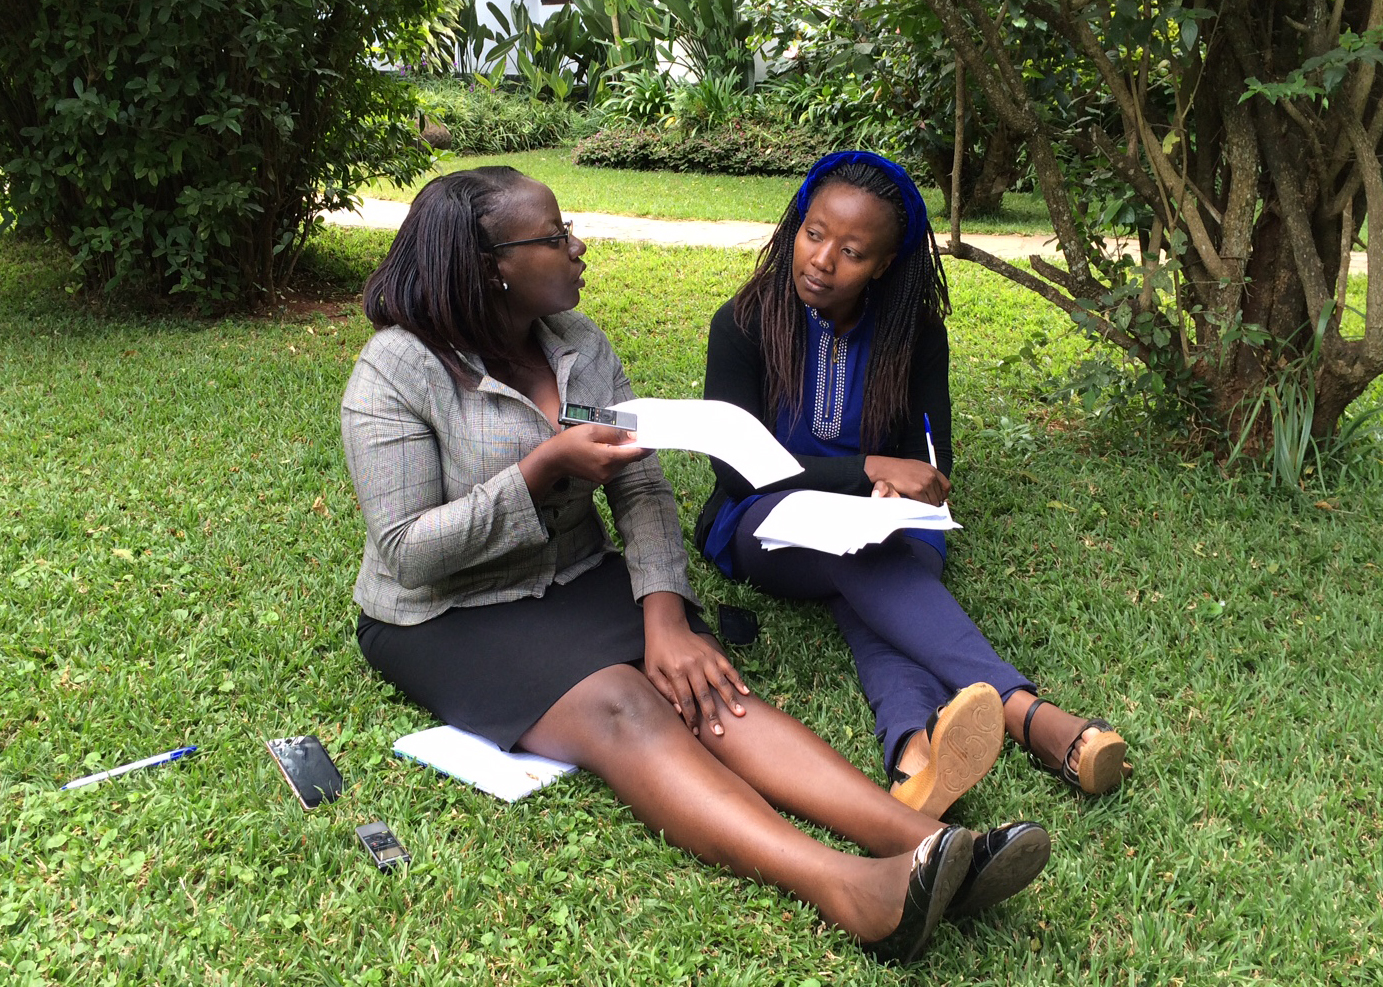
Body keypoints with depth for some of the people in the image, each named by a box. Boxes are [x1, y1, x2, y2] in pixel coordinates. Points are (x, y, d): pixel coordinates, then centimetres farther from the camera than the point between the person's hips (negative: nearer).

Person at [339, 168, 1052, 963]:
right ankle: (845, 888, -52)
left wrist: (664, 617, -18)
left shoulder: (578, 343, 4)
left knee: (702, 687, -23)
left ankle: (918, 838, -42)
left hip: (578, 580, 5)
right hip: (446, 617, -5)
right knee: (619, 708, -32)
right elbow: (409, 552, -17)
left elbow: (643, 490, -2)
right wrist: (545, 468, -24)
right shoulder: (398, 371, -13)